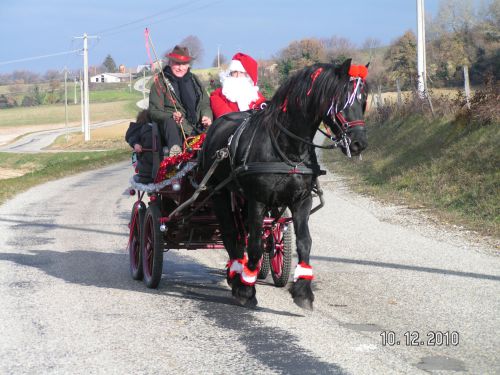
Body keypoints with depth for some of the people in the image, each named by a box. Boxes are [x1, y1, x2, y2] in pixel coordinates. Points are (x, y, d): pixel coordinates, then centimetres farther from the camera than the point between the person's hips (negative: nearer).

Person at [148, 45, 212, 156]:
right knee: (169, 121, -40)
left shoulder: (194, 80, 24)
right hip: (176, 128, -5)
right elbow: (154, 111, 2)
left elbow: (205, 104, 24)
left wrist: (207, 116, -1)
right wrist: (171, 116, -19)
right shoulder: (160, 82, 9)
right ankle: (174, 150, -64)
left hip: (198, 128, 5)